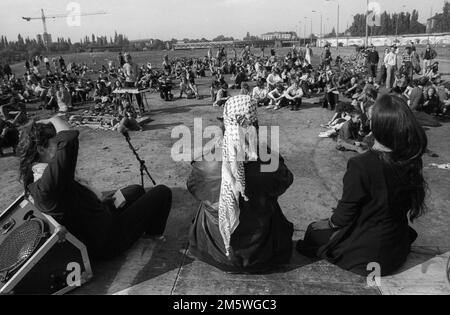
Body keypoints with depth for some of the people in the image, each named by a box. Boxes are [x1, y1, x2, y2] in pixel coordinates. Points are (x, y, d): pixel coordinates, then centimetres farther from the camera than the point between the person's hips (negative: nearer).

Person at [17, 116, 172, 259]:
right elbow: (70, 139, -48)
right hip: (106, 242, -10)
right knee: (162, 192, 1)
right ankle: (153, 233, 25)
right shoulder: (46, 182, -36)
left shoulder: (33, 178, -4)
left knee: (137, 190, 29)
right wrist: (54, 120, -30)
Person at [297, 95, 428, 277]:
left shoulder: (360, 165, -30)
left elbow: (346, 212, -19)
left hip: (368, 254, -5)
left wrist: (330, 223, 3)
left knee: (314, 232, 16)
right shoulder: (411, 160, -12)